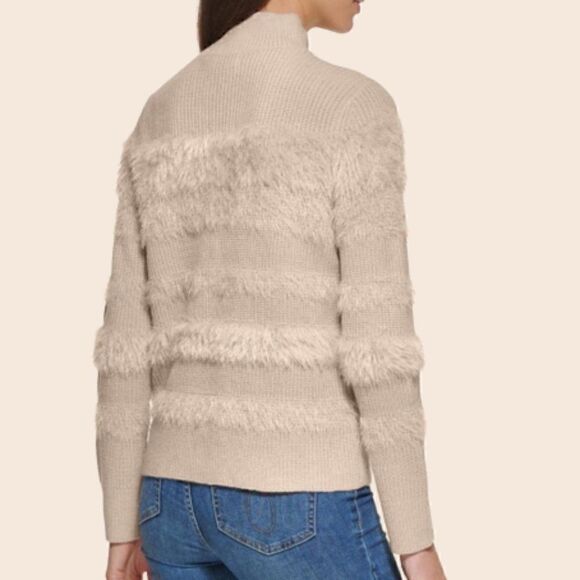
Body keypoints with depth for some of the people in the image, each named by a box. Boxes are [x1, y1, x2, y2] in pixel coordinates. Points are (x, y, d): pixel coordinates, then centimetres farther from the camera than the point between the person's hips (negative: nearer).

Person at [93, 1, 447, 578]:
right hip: (297, 511, -7)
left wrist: (124, 528, 15)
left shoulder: (160, 120, 9)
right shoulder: (355, 109, -12)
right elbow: (378, 340, -16)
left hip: (184, 499, 7)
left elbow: (128, 340, 8)